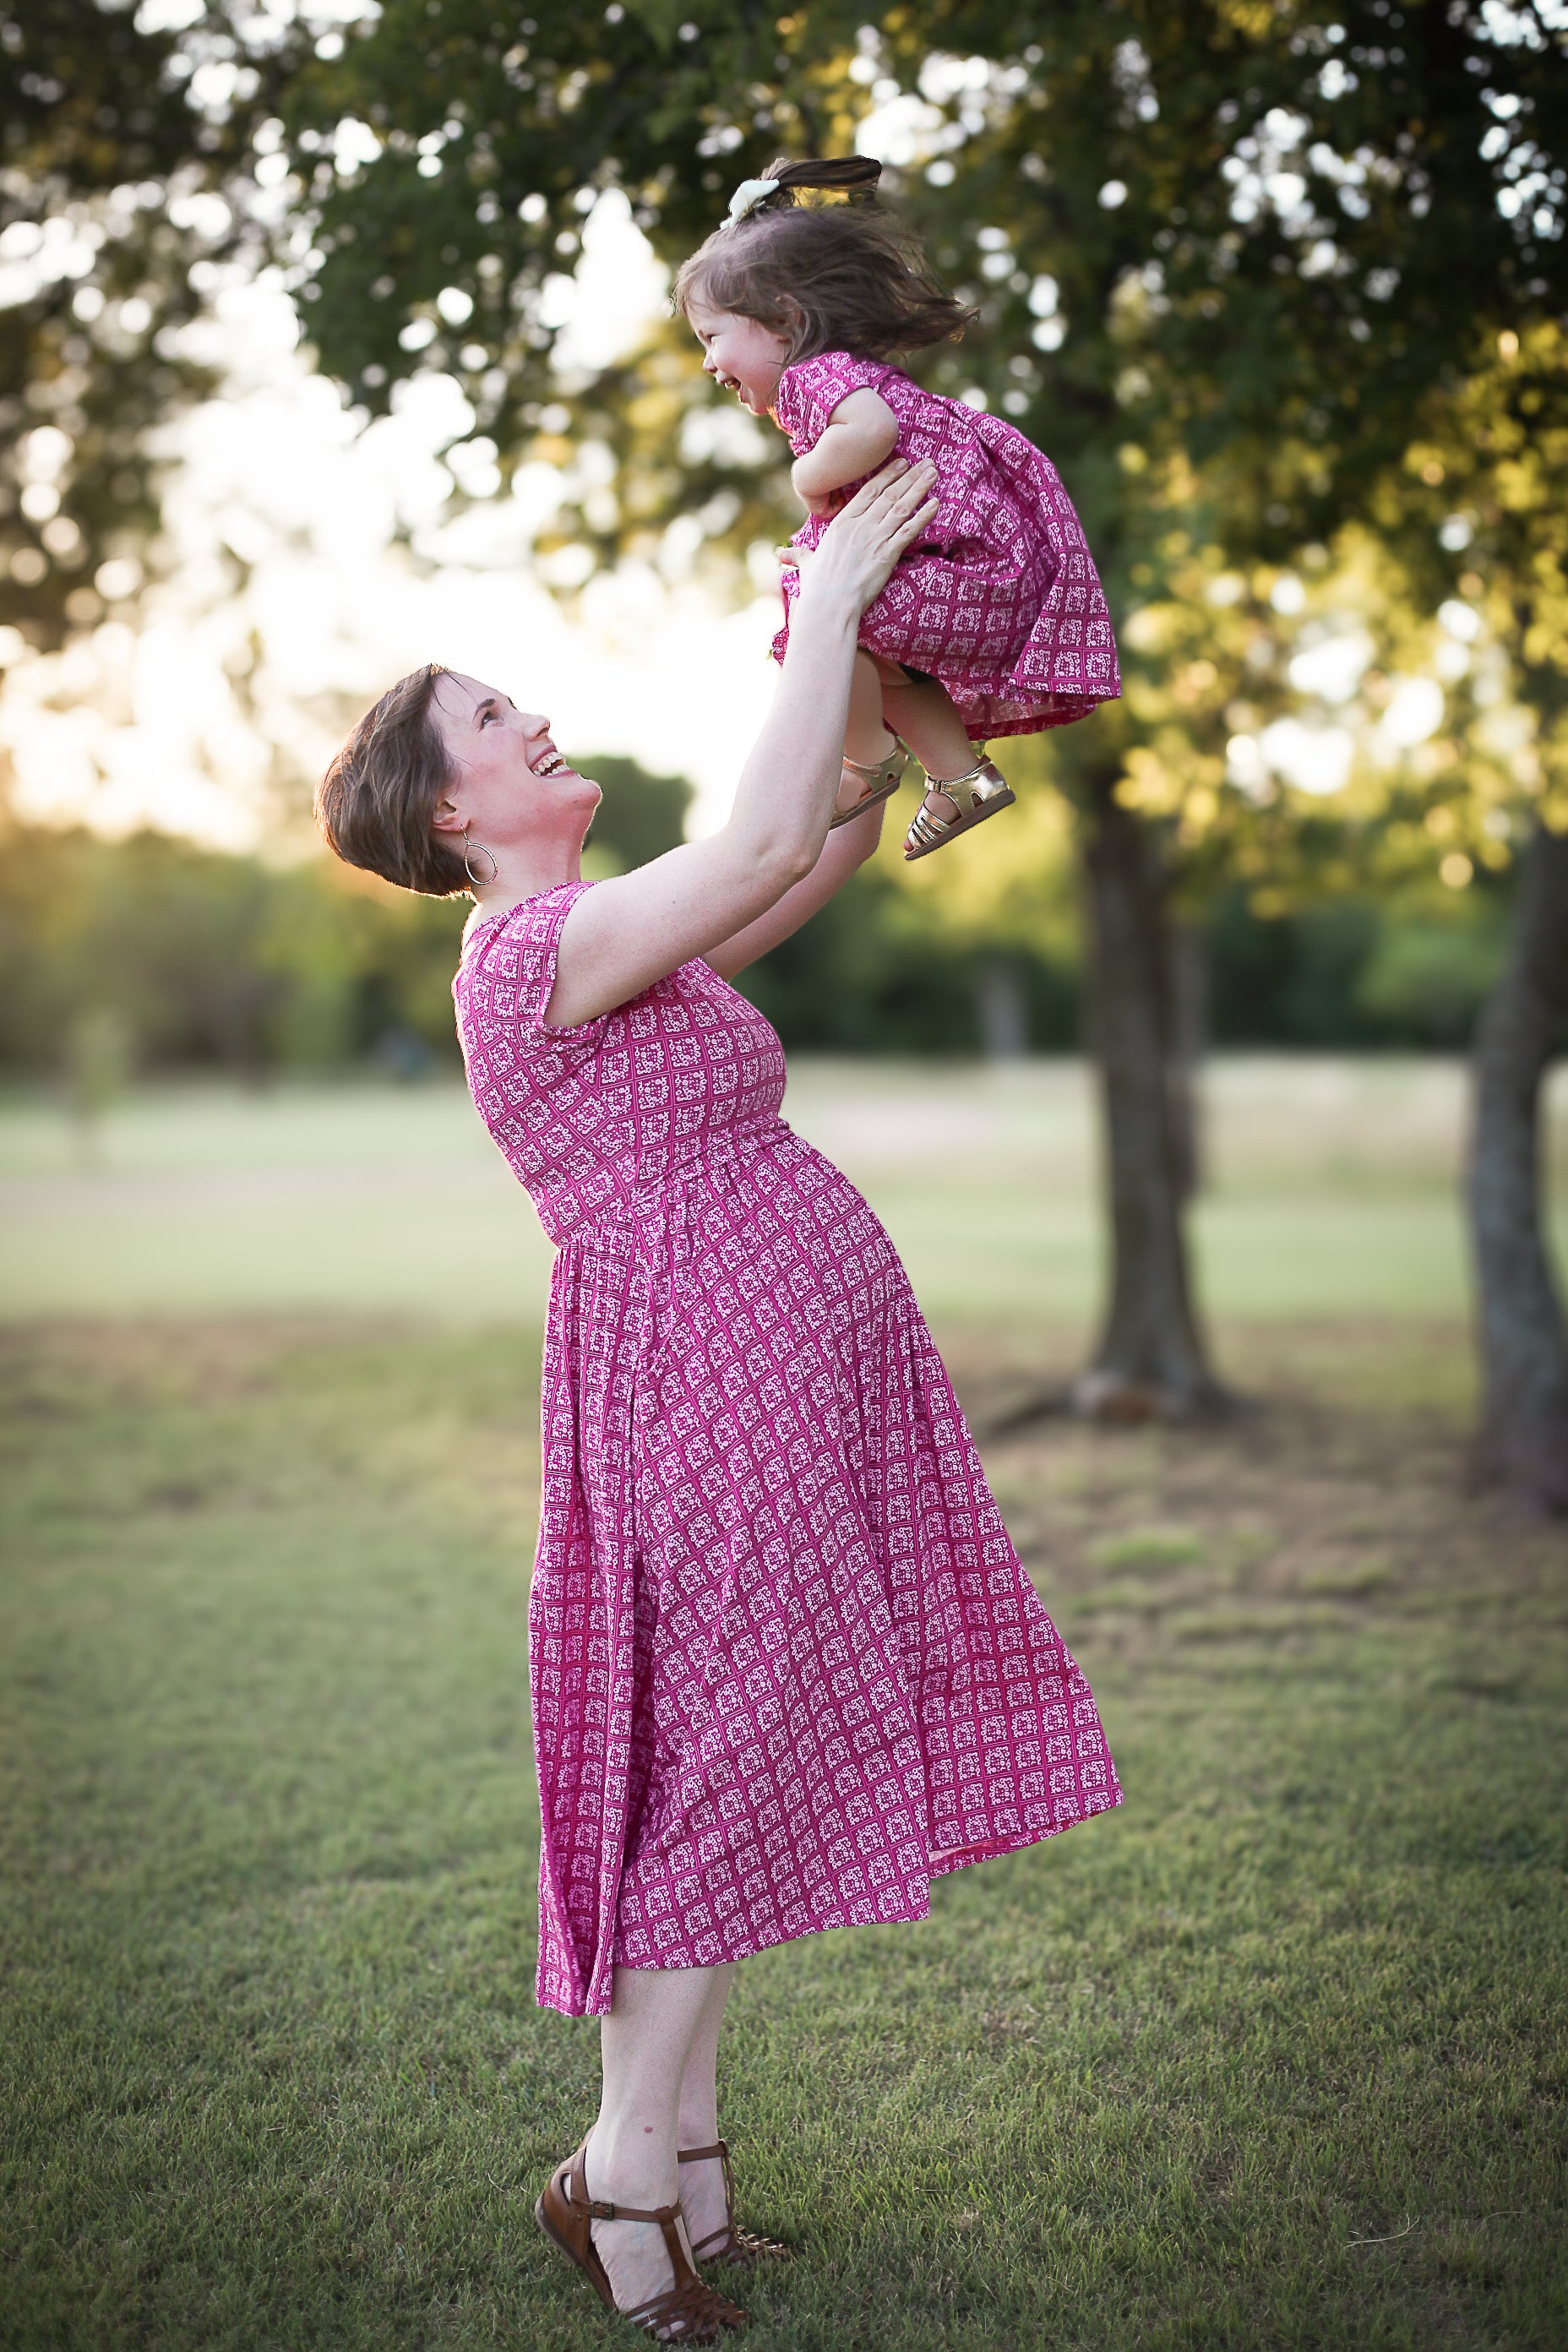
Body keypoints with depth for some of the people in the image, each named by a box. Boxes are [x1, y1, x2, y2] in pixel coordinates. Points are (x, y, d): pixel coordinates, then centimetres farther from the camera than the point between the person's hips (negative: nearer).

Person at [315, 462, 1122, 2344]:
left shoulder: (601, 940, 16)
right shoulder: (534, 946, -13)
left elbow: (828, 857, 19)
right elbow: (761, 845, -26)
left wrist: (867, 629, 11)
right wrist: (826, 596, -16)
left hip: (786, 1376, 10)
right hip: (704, 1366, -10)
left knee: (751, 1752, 13)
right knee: (721, 1753, -3)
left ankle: (680, 2135, 24)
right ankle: (621, 2170, 12)